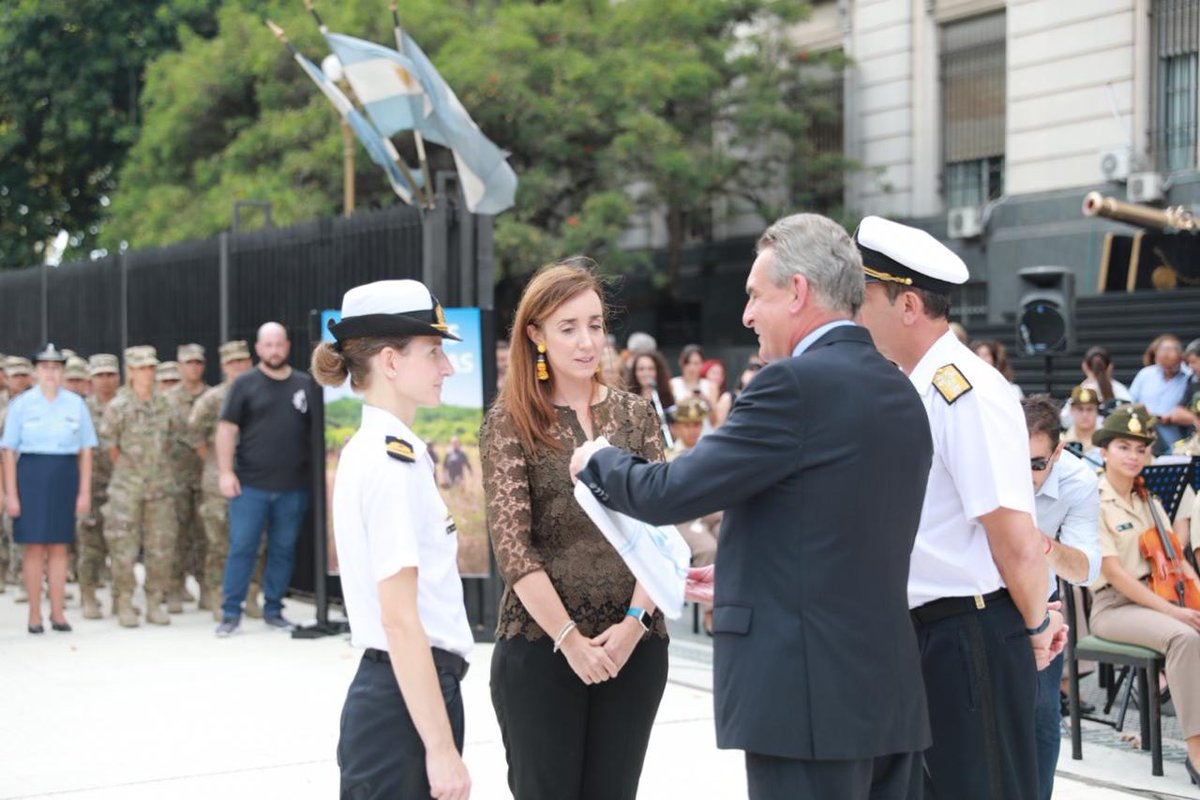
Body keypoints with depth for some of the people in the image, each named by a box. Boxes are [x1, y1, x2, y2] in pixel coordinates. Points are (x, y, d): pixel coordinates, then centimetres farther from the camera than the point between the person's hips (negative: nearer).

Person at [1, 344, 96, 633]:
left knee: (59, 547, 6)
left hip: (65, 475, 2)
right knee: (34, 547, 1)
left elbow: (85, 450, 7)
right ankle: (34, 614, 8)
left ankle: (58, 612, 13)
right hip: (31, 474, -1)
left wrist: (85, 491, 2)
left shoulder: (75, 404, 5)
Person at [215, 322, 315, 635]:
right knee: (241, 548, -2)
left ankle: (273, 610, 19)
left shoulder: (305, 385, 9)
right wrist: (225, 471, -9)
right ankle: (231, 613, 5)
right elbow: (227, 428, -2)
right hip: (250, 484, -2)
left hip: (293, 486, 3)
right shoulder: (245, 383, 1)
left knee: (283, 550, 8)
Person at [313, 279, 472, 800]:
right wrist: (442, 749, -20)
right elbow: (399, 620, -20)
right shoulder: (393, 463, -16)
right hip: (406, 701, -9)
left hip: (391, 691, 9)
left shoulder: (369, 451, 13)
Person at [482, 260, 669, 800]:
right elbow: (511, 546, -8)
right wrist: (569, 638, -13)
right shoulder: (510, 423, -2)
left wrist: (633, 622, -9)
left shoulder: (636, 415, 7)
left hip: (633, 644, 3)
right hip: (539, 645, -2)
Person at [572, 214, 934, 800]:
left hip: (807, 699, -8)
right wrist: (740, 581, 27)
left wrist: (597, 462, 9)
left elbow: (669, 494, -11)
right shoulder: (902, 395, 12)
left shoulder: (794, 384, -13)